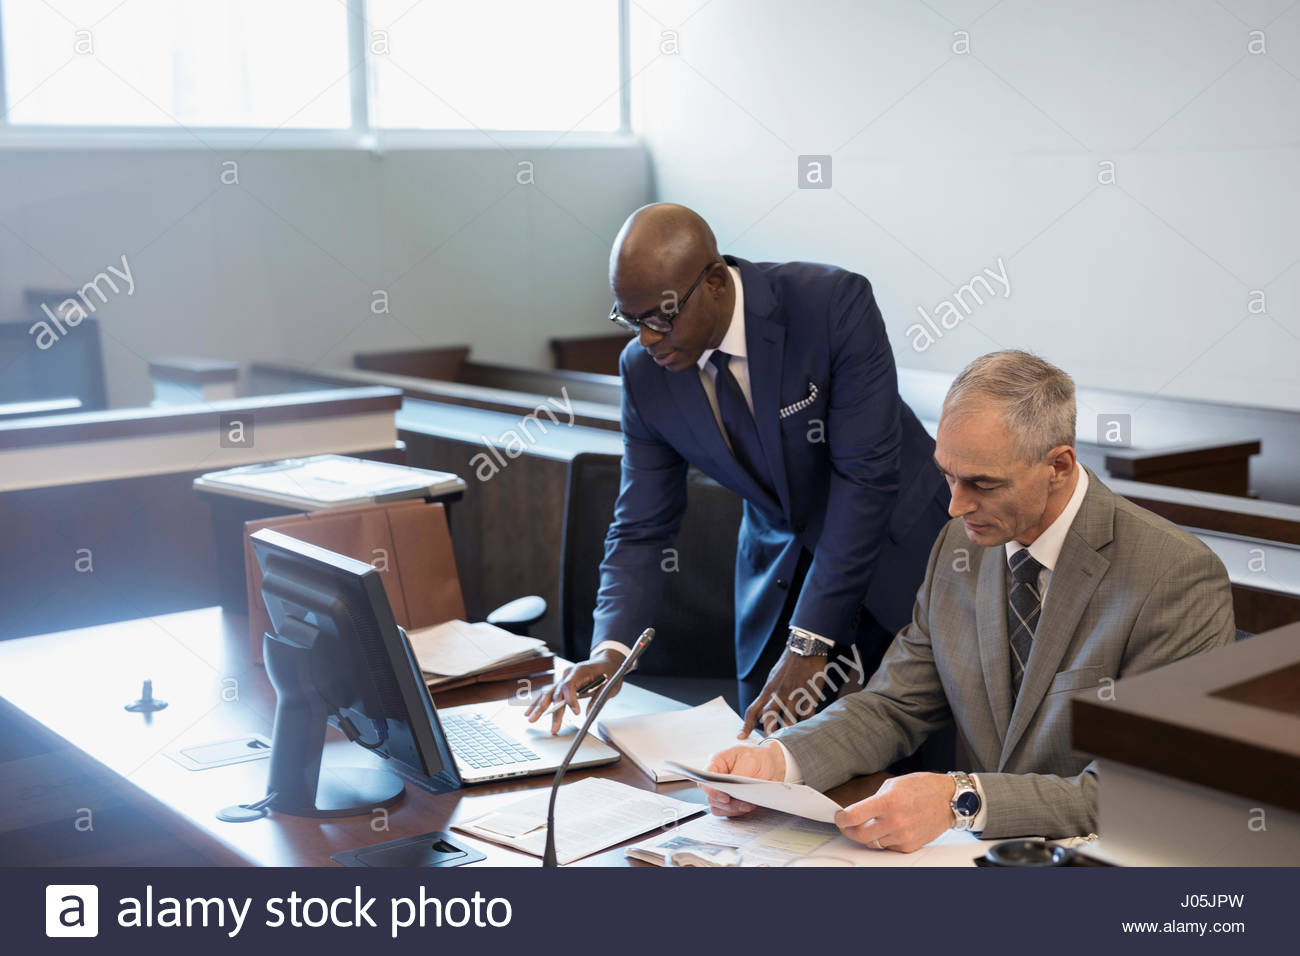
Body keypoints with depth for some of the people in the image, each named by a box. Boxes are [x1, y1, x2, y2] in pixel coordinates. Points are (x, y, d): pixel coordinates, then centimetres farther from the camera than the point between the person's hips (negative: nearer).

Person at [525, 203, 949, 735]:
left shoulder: (833, 304, -26)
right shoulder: (644, 371, -12)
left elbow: (867, 476, -26)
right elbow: (642, 529, -7)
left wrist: (809, 642, -28)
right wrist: (610, 649, -25)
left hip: (897, 550, -3)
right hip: (780, 571, 3)